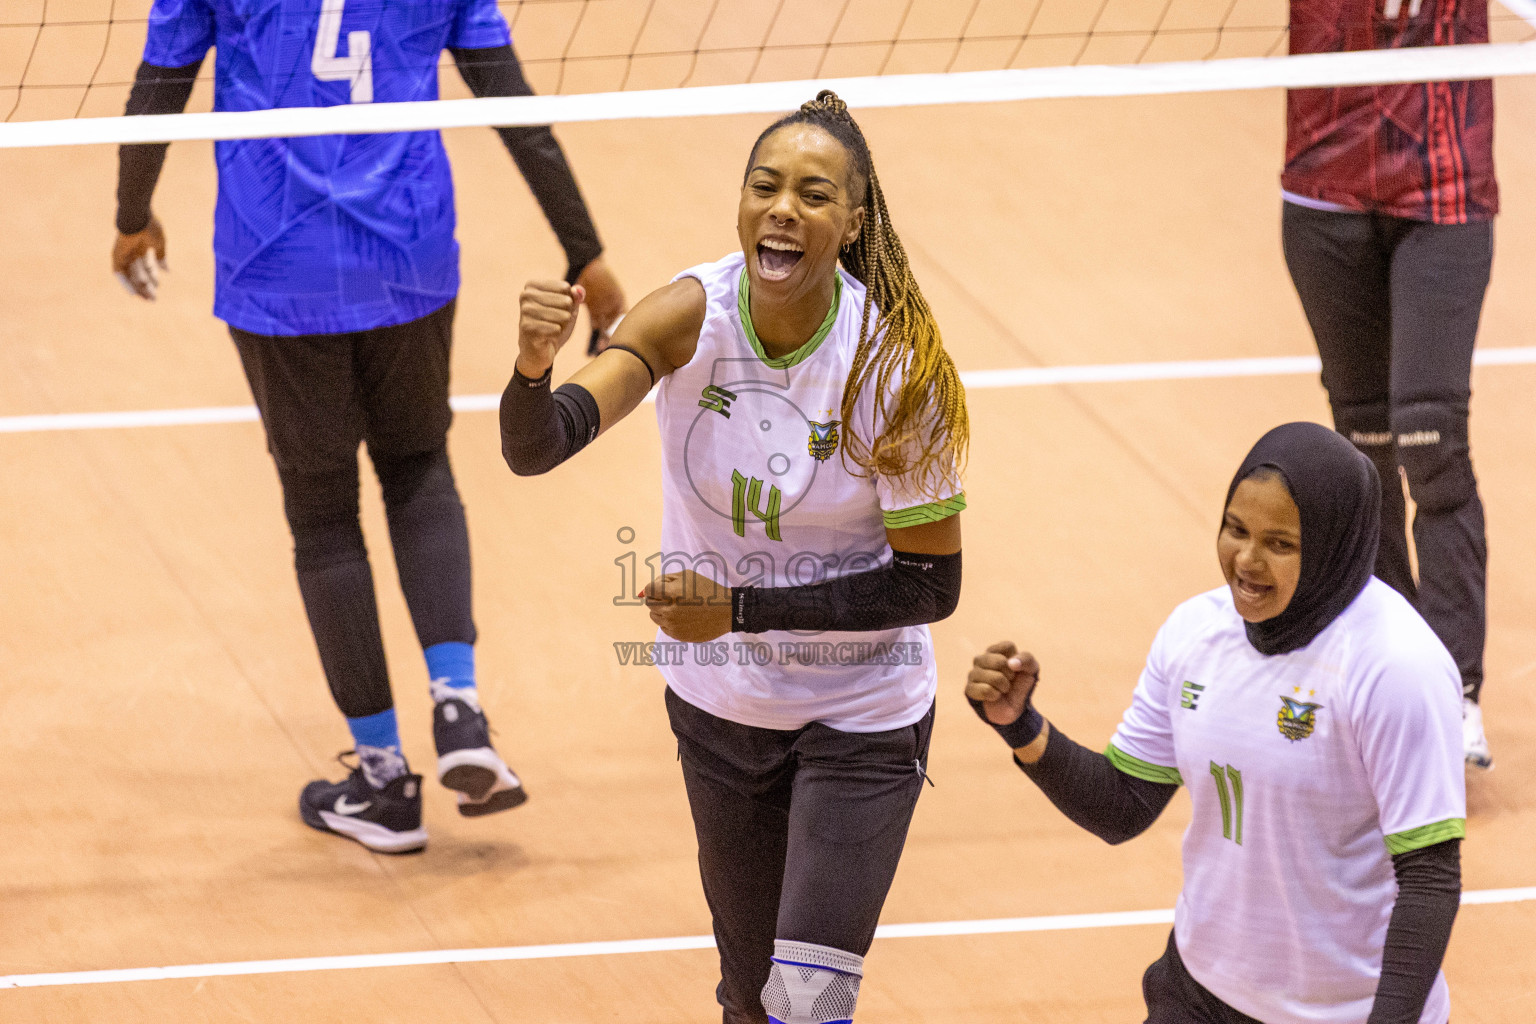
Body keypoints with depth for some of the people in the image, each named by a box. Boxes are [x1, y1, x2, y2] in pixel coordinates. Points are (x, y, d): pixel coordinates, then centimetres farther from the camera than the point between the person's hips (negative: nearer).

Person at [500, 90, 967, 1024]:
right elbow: (536, 449, -30)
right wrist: (533, 371, -53)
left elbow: (930, 585, -18)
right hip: (718, 702, 3)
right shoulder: (692, 316, -18)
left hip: (862, 716, -3)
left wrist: (740, 609, -25)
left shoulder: (895, 363, -23)